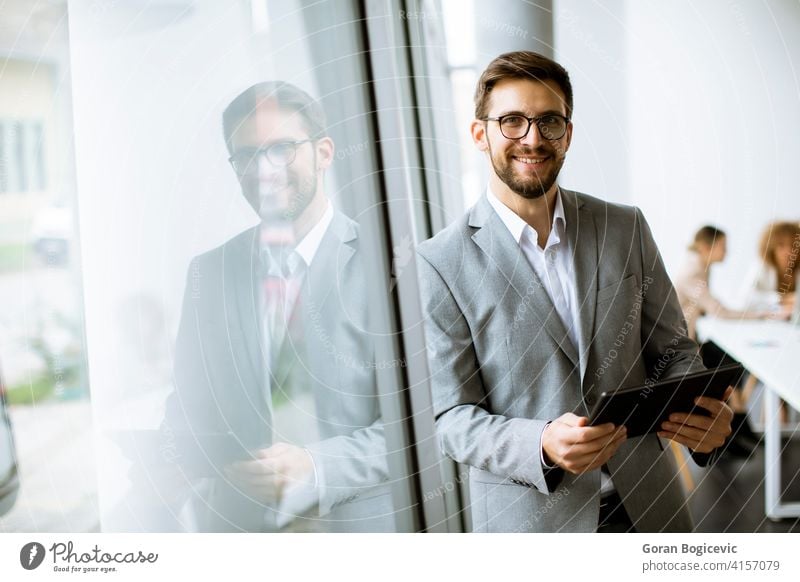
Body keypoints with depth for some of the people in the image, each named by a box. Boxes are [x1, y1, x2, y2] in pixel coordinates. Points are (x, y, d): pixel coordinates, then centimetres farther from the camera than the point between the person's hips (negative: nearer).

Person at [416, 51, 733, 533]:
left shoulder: (626, 228, 2)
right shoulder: (446, 260, -9)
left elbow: (672, 350, 8)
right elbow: (455, 419, -9)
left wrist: (706, 414, -14)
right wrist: (542, 446, -27)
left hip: (648, 506, 4)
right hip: (531, 519, -3)